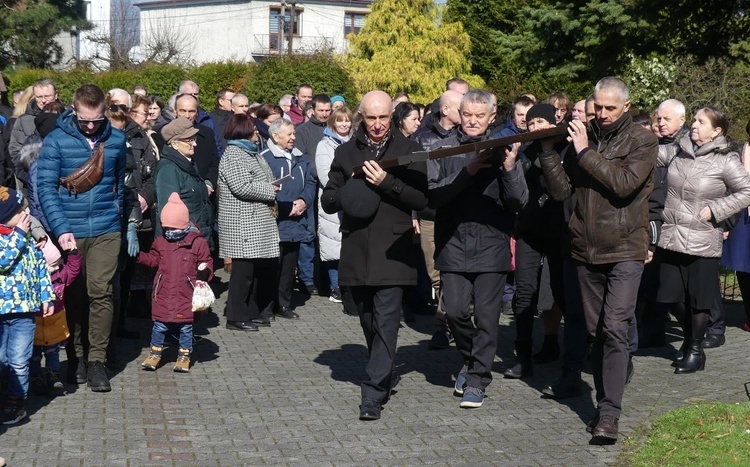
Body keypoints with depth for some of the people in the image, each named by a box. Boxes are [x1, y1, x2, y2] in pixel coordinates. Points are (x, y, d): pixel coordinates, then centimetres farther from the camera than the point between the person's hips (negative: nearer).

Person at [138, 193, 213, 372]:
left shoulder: (198, 242, -6)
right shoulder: (161, 241, 5)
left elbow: (206, 261, 1)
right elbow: (153, 259, 16)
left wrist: (205, 272, -18)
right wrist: (138, 256, 3)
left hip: (186, 294, -2)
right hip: (163, 293, 2)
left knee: (185, 326, 7)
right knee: (159, 325, 8)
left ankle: (184, 355, 20)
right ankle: (155, 353, 23)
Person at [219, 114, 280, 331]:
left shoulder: (251, 153, 20)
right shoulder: (233, 155, -12)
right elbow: (242, 187, -22)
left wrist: (271, 190, 13)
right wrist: (270, 191, -10)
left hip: (258, 225, 10)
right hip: (243, 225, -10)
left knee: (259, 270, 12)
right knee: (243, 270, -6)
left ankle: (252, 313, 22)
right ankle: (236, 318, 0)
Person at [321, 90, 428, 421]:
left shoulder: (409, 150, 2)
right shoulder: (346, 152, 11)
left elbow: (422, 199, -5)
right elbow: (328, 201, 11)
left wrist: (387, 182, -17)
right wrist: (351, 192, -9)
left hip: (392, 252, -4)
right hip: (356, 252, 4)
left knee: (386, 322, -10)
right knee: (369, 322, 13)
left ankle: (374, 394, -11)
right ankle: (385, 375, 34)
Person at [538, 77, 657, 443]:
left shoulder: (642, 141, -3)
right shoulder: (583, 136, 8)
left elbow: (624, 183, -19)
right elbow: (561, 190, 3)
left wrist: (585, 152, -16)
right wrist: (548, 151, -9)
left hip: (624, 251, -4)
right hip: (586, 250, 5)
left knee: (614, 329, -14)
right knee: (596, 332, 11)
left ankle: (609, 413, -13)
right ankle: (604, 403, 22)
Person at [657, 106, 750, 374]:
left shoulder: (726, 161, -8)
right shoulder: (679, 151, 5)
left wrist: (715, 210, -12)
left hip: (702, 242, -4)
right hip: (672, 238, 5)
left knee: (698, 299, 4)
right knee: (680, 296, 10)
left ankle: (696, 351, 16)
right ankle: (689, 340, 27)